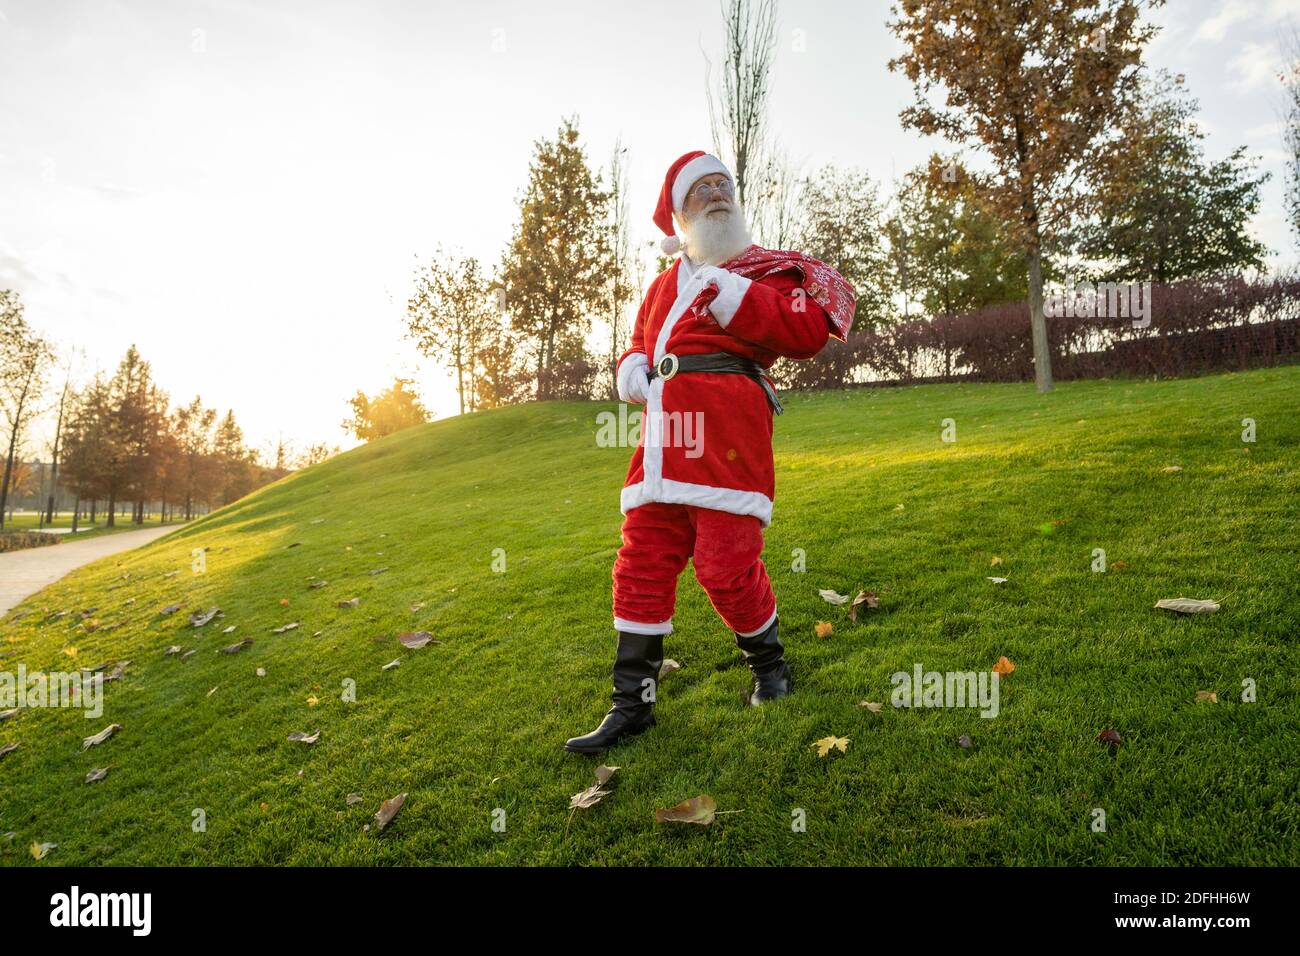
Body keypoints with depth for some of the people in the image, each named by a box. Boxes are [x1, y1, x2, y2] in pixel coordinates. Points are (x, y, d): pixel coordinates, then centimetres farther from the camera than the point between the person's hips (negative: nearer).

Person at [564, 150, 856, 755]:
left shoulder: (764, 268, 10)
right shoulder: (663, 285, 26)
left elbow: (810, 332, -6)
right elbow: (639, 343, 36)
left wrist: (734, 296, -14)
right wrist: (631, 368, 12)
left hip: (727, 433, -5)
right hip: (662, 436, 6)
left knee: (726, 564, -8)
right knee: (641, 564, 3)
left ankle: (769, 665, 23)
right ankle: (632, 703, 14)